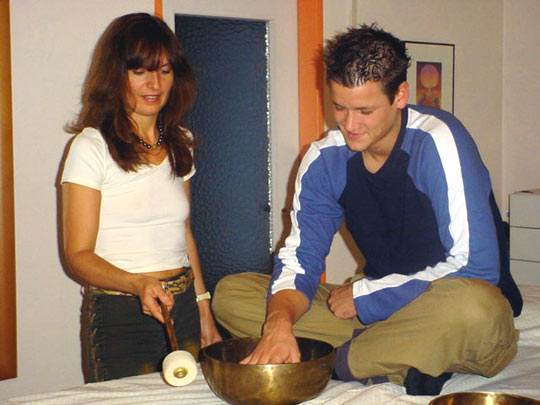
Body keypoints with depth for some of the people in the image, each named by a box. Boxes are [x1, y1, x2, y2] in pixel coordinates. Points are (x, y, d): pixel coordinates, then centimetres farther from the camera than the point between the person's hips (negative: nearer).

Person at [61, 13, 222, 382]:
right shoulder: (92, 147, -9)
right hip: (120, 315, -5)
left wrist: (204, 310, 15)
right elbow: (78, 255, -11)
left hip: (183, 310, 6)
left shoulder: (179, 144, 10)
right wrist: (137, 284, -27)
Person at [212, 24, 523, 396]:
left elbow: (474, 267, -22)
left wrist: (363, 294, -15)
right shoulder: (324, 159, -1)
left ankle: (340, 360, -16)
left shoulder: (438, 142, -17)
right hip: (381, 311, 6)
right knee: (230, 294, -6)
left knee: (468, 306, -43)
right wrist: (280, 323, -24)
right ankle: (395, 364, -17)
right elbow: (299, 258, -1)